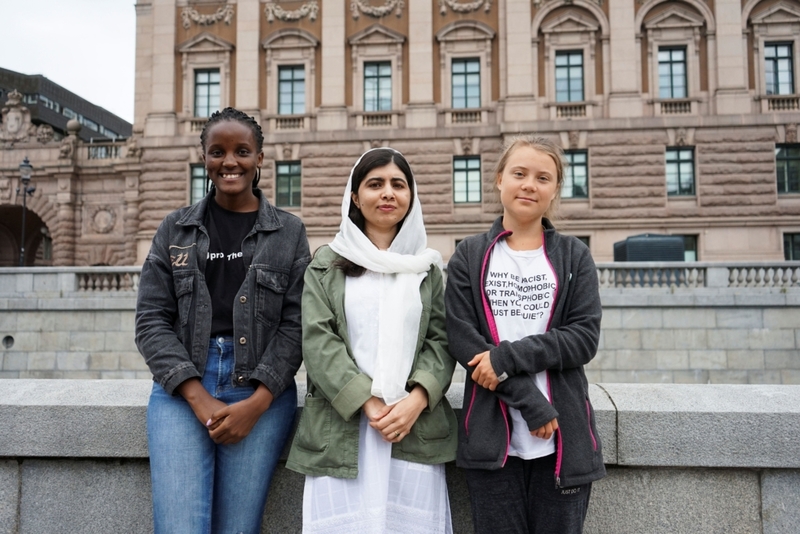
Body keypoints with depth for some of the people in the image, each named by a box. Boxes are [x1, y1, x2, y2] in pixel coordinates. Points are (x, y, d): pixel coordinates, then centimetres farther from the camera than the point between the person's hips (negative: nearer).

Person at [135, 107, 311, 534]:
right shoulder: (175, 229, 10)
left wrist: (257, 402, -11)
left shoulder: (289, 232, 7)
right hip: (181, 386, 1)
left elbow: (296, 324, 0)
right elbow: (151, 319, 3)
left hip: (263, 389, -1)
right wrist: (198, 396, -9)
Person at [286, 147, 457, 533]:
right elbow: (317, 340, -2)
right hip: (341, 430, -1)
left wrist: (416, 400, -11)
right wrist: (366, 403, -12)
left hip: (415, 430, 1)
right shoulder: (326, 264, 8)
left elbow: (441, 340, 6)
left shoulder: (428, 267, 13)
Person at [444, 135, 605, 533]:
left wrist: (507, 357, -17)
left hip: (563, 438, 1)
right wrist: (531, 404, -15)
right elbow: (462, 340, -6)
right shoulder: (469, 257, 5)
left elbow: (584, 338, -5)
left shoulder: (574, 256, 8)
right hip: (492, 439, 0)